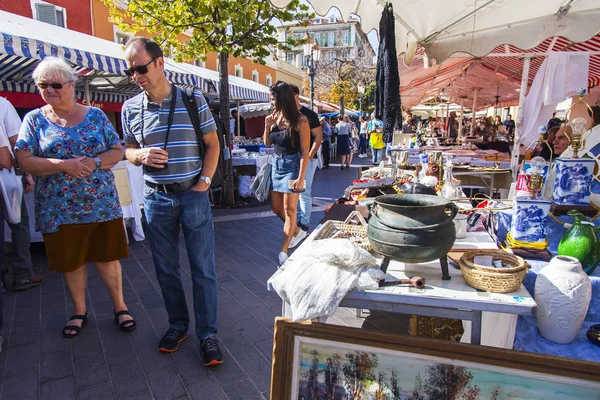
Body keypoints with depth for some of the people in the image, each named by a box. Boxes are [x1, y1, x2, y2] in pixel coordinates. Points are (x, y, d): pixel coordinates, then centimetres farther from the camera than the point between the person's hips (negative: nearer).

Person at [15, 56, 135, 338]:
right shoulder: (34, 119, 2)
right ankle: (79, 311, 32)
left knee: (108, 258, 8)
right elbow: (24, 161, -6)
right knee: (71, 262, 12)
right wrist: (64, 165, -21)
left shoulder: (95, 116, 4)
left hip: (102, 204, 0)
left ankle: (119, 306, 25)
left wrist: (95, 162, -17)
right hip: (60, 209, 0)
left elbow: (117, 151, 2)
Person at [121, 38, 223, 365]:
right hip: (156, 197, 3)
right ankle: (178, 325, 31)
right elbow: (128, 150, 14)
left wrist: (205, 181, -8)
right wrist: (141, 155, -10)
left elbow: (212, 144, 3)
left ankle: (207, 334, 14)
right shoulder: (130, 108, 4)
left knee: (203, 268, 1)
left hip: (194, 195, -2)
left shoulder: (194, 100, -3)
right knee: (165, 268, 12)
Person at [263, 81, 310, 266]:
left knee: (289, 209, -2)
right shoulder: (275, 117, 3)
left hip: (292, 165, -7)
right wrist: (267, 126, -6)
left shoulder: (300, 121, -14)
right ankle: (296, 230, 39)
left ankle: (283, 251, 5)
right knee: (276, 208, 14)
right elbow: (267, 143, 12)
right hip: (276, 164, 7)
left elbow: (305, 151, -14)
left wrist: (301, 178, -18)